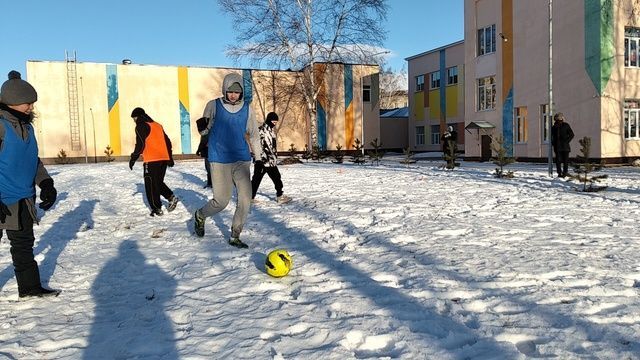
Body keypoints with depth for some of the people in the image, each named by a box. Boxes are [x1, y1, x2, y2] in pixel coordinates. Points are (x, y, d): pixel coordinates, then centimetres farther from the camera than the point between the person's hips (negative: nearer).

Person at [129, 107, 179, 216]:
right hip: (164, 159, 7)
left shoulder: (141, 126, -2)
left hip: (152, 160, -7)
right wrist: (170, 158, 22)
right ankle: (171, 197, 4)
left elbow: (140, 145, -10)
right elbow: (167, 142, 19)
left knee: (151, 185, 2)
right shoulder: (158, 125, 19)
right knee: (158, 182, 21)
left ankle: (157, 208, 2)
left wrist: (133, 158, -2)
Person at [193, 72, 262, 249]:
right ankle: (200, 215, 32)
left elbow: (253, 134, 12)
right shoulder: (214, 106, -3)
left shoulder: (247, 109, 4)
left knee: (245, 199, -2)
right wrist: (201, 126, -19)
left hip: (242, 160, 3)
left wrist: (259, 158, 11)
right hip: (219, 161, -3)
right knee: (221, 201, 0)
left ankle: (235, 237, 14)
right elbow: (205, 131, 5)